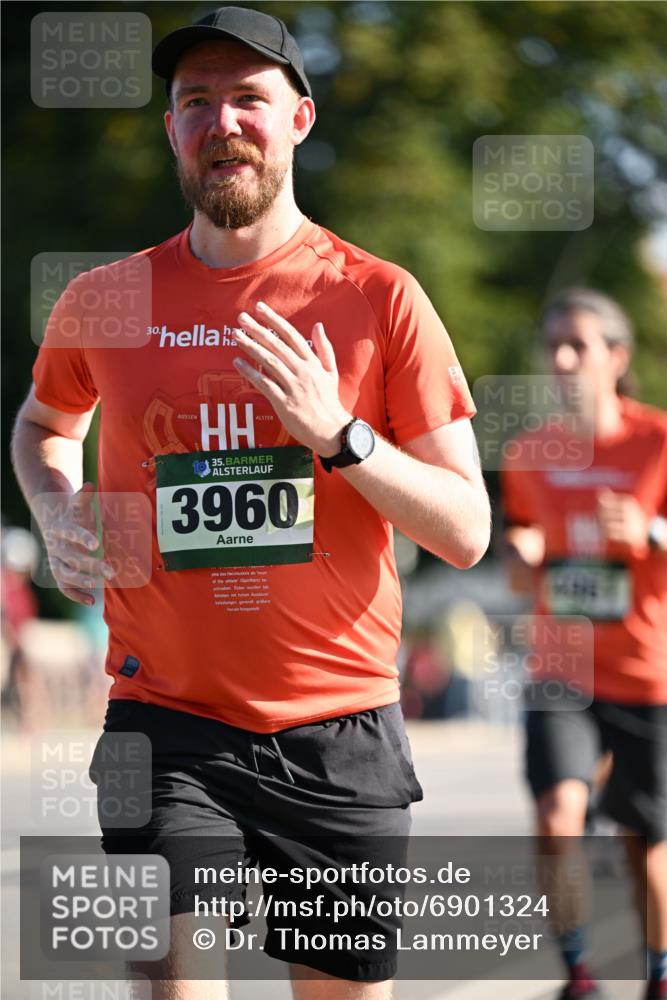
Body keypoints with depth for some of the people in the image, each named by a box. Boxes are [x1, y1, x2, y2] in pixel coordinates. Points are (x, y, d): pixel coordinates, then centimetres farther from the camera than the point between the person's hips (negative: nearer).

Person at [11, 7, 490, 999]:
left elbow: (466, 532, -2)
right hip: (168, 725, 0)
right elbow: (43, 423, 28)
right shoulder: (105, 302, 5)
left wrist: (336, 435, -16)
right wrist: (59, 515, 6)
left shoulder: (381, 299, 0)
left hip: (343, 735, 0)